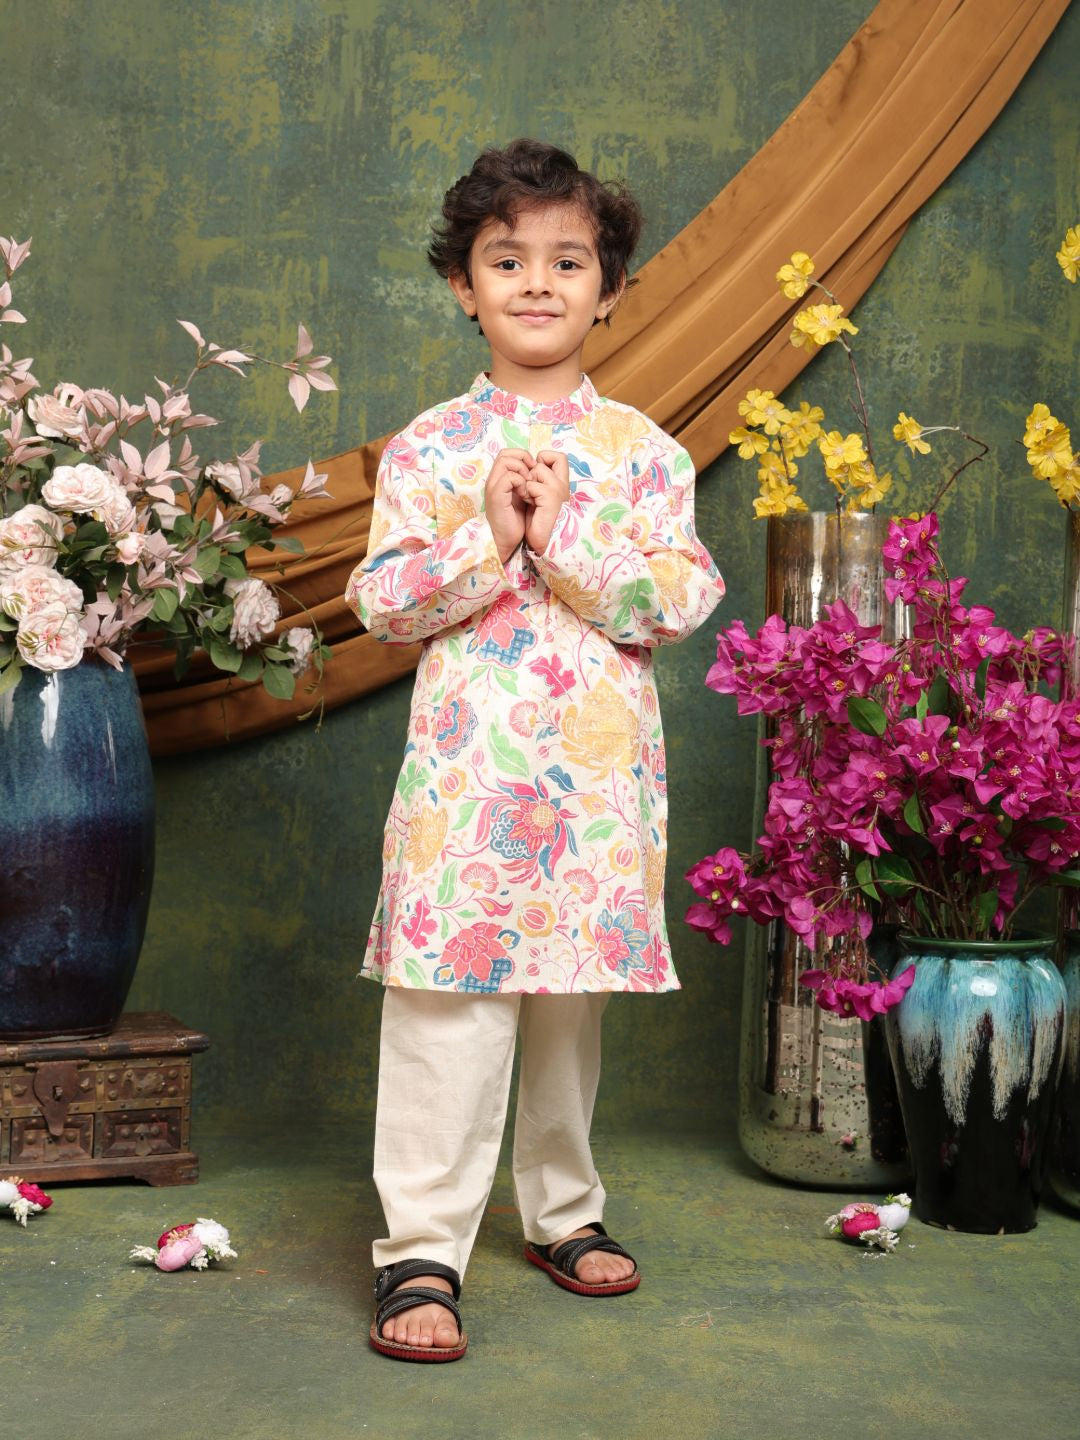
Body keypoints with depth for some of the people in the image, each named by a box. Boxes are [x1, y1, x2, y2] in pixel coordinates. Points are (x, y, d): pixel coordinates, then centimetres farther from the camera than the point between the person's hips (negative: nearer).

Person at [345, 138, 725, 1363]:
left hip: (601, 769, 2)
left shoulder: (644, 450, 5)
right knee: (450, 1004, -6)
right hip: (467, 764, -2)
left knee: (574, 997, 14)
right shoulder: (428, 447, 3)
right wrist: (487, 543, -17)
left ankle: (564, 1211, 31)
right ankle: (420, 1251, 1)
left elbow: (684, 598, -4)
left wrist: (564, 539, -15)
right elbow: (379, 599, -3)